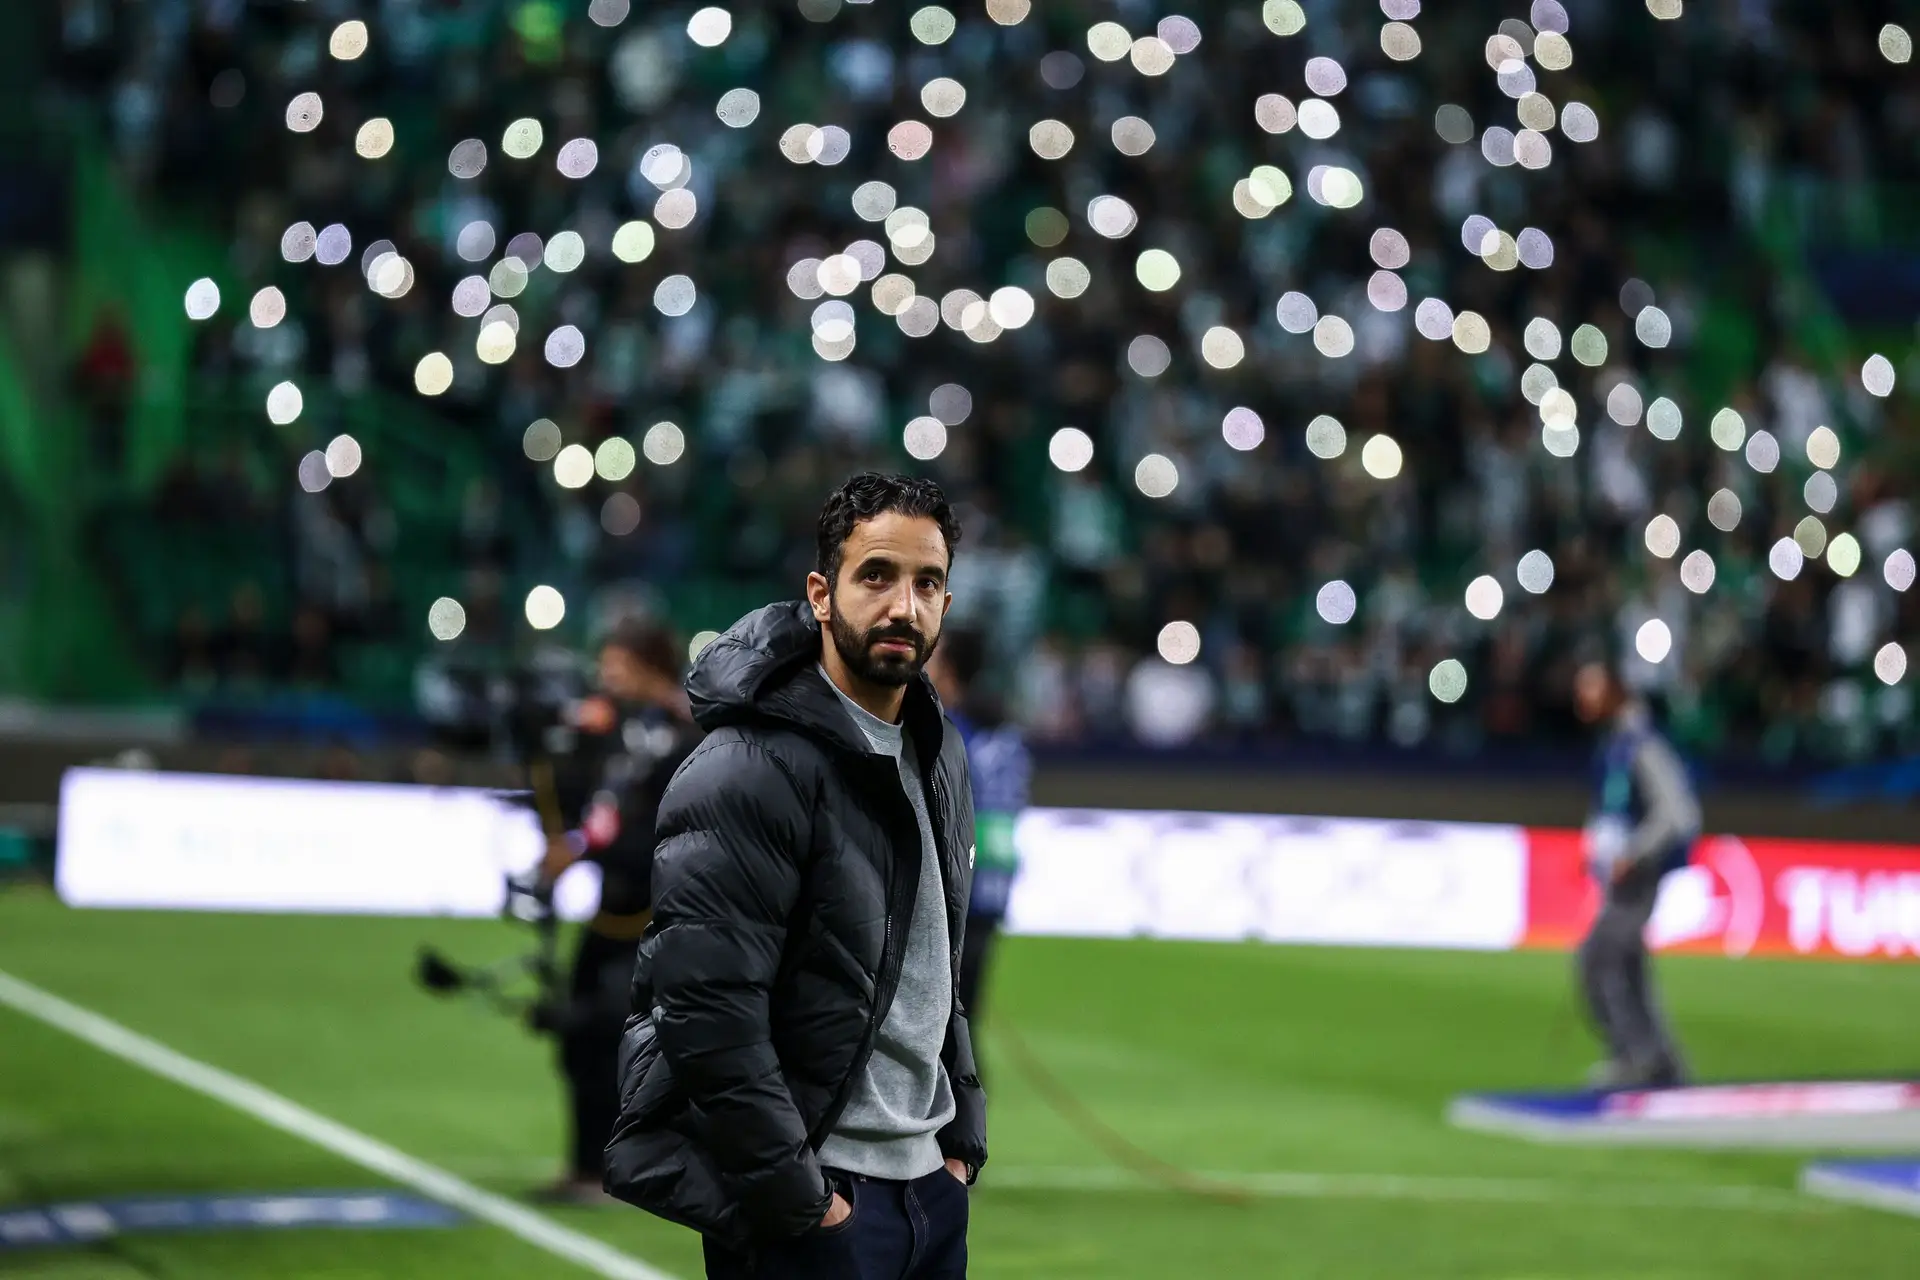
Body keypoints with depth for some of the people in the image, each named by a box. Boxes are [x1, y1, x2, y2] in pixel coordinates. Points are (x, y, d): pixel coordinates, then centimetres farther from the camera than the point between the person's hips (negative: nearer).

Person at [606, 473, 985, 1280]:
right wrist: (793, 1197, -19)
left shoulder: (940, 758, 11)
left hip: (929, 1184, 8)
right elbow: (705, 1007, -21)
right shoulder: (750, 771, -15)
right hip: (813, 1199, -8)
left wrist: (963, 1134, 14)